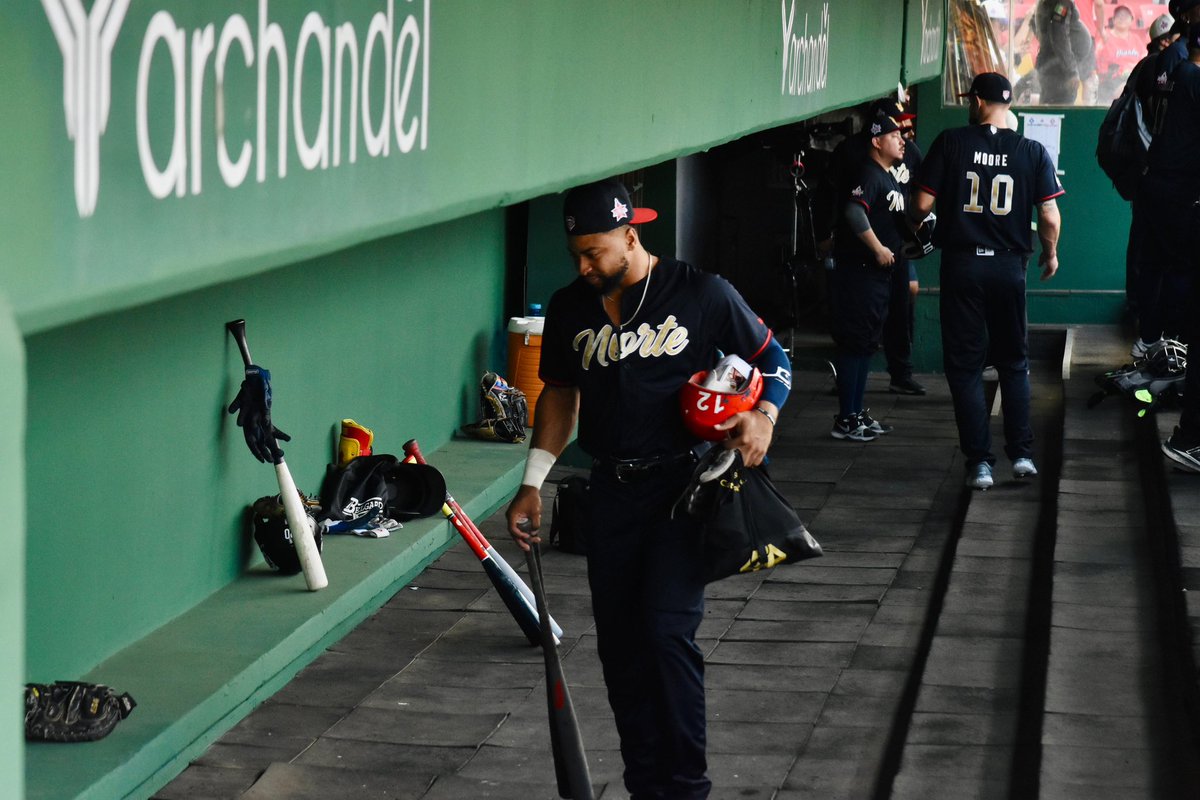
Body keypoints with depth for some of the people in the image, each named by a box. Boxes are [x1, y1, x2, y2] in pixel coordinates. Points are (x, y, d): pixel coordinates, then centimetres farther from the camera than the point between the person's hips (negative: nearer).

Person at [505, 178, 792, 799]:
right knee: (619, 641, 6)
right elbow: (560, 394, 18)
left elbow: (772, 357, 4)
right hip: (612, 489, 5)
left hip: (684, 485, -5)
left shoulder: (700, 294, -6)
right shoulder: (570, 308, 7)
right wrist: (532, 484, 12)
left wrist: (763, 415, -15)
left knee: (668, 630, -15)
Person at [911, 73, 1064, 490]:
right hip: (1009, 267, 2)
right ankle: (1021, 453, 13)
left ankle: (979, 461, 2)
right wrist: (1050, 253, 16)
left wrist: (911, 222, 16)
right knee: (1014, 363, 17)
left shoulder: (950, 143, -6)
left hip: (961, 264, -2)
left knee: (965, 365, 6)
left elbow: (922, 203, -7)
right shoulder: (1032, 152, -2)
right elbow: (1049, 216, -3)